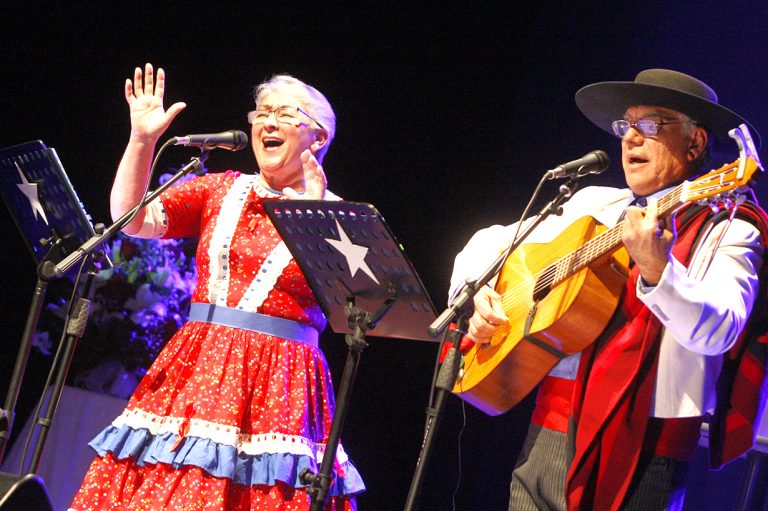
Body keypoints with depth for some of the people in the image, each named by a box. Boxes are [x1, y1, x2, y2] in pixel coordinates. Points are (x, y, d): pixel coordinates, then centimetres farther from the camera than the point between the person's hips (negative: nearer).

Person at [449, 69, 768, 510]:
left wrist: (656, 270, -34)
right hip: (550, 431, 5)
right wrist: (477, 295, 5)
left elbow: (717, 333, -19)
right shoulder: (593, 205, 16)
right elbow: (490, 243, 24)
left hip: (637, 449, -5)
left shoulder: (726, 232, -2)